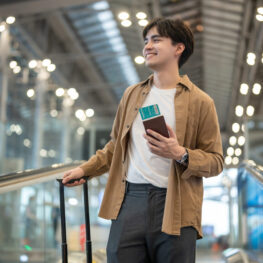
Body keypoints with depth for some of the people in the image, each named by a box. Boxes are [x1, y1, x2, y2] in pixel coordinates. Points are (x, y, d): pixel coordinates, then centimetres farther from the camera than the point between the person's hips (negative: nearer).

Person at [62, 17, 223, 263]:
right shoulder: (132, 94, 17)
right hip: (130, 199, 4)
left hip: (174, 208, -3)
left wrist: (180, 154, -16)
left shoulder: (199, 102, 2)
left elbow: (215, 161, 0)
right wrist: (85, 169, 16)